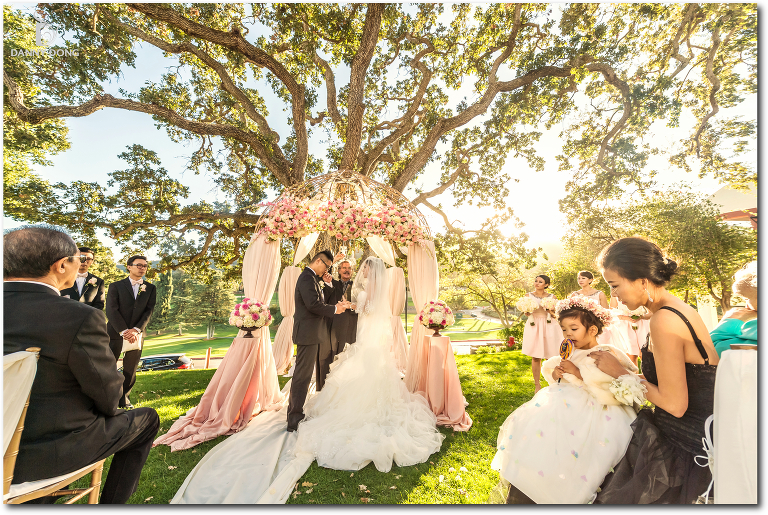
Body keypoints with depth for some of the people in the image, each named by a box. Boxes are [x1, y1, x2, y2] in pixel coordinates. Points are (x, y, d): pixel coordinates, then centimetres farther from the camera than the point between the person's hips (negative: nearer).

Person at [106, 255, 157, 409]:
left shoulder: (151, 288, 9)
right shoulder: (115, 286, 4)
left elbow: (149, 311, 0)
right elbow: (111, 311, -5)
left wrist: (136, 330, -13)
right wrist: (124, 331, -15)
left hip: (137, 335, 2)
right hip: (116, 333, -1)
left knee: (130, 370, 7)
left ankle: (124, 399, 19)